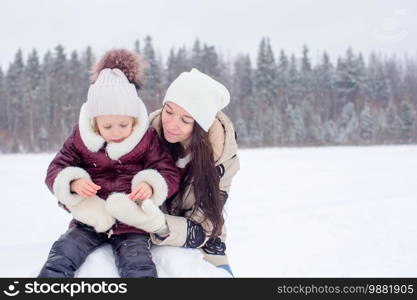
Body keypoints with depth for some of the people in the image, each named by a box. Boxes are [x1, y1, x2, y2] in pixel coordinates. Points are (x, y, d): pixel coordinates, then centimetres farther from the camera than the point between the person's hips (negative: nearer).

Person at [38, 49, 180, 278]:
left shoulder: (148, 139, -2)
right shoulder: (80, 139, 2)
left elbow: (170, 173, -2)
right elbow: (56, 169, 3)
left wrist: (150, 185, -25)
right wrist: (73, 182, -20)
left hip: (131, 223, -2)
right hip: (90, 219, 2)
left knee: (138, 267, -23)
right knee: (61, 256, -17)